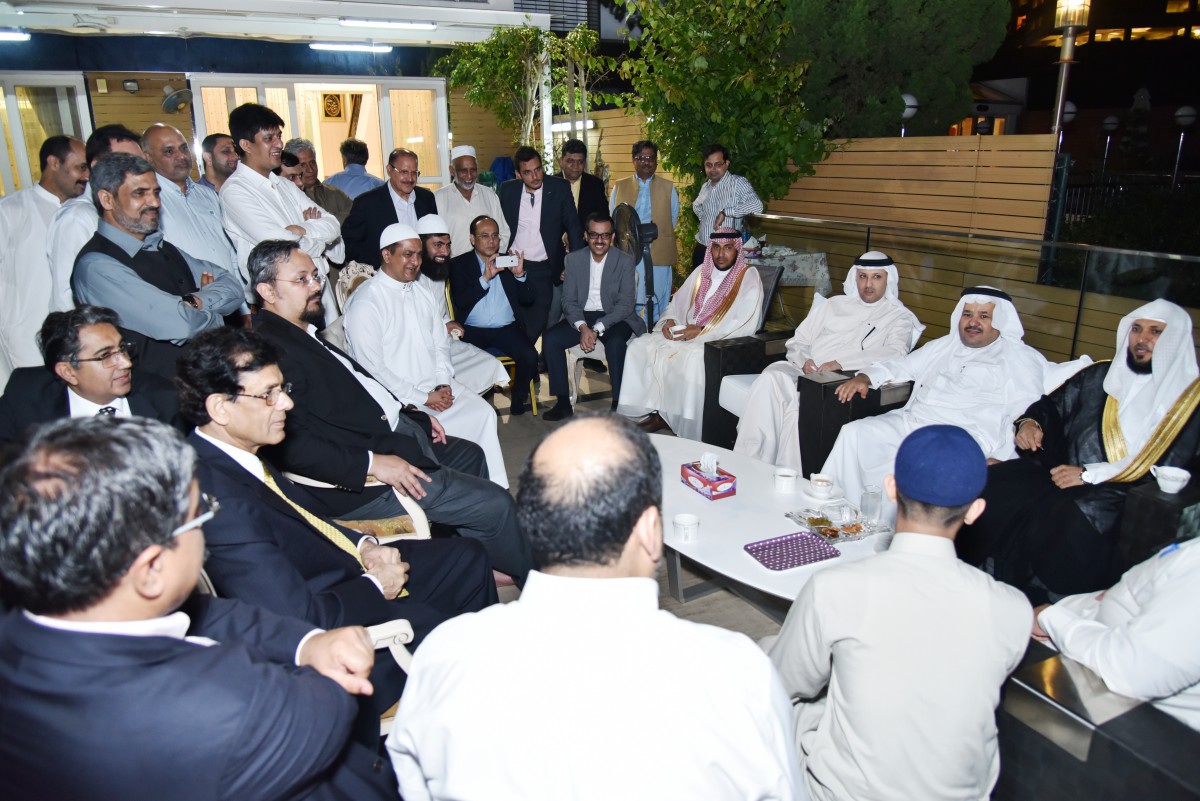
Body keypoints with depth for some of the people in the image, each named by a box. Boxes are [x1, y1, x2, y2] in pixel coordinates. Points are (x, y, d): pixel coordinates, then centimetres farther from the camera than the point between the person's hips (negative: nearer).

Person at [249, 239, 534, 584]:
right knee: (495, 504, -10)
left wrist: (414, 417, 14)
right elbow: (290, 443, -31)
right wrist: (372, 463, -32)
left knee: (470, 455, 28)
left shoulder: (303, 335, 11)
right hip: (358, 478, -12)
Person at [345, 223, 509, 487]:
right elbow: (372, 369, -15)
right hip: (398, 399, -7)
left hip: (437, 387, 7)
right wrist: (421, 399, -15)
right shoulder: (366, 302, -11)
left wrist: (443, 384, -3)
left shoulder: (423, 293, 13)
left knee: (483, 412, -9)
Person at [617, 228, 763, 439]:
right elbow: (678, 302, 20)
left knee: (693, 359, -37)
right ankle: (656, 410, -8)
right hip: (688, 335, 7)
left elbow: (747, 325, -16)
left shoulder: (748, 277, -6)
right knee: (640, 346, -9)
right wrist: (669, 321, -4)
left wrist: (701, 331, -20)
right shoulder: (702, 271, 14)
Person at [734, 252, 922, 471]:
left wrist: (841, 363, -18)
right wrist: (803, 361, -2)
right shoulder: (834, 304, 27)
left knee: (799, 399, -36)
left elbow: (896, 353, -7)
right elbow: (797, 342, 24)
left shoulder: (899, 316, 14)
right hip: (803, 371, 4)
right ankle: (748, 461, -32)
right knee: (771, 379, -31)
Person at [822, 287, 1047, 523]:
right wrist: (864, 378, 9)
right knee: (853, 433, -13)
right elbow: (902, 366, 29)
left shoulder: (1021, 359, 5)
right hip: (909, 423, 7)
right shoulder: (944, 346, 24)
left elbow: (1027, 417, -5)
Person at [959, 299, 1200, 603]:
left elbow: (1168, 473, -6)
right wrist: (1030, 422, 5)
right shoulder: (1100, 376, 19)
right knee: (992, 484, -26)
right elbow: (1052, 404, 30)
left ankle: (1030, 600, -20)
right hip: (1065, 473, 4)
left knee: (1074, 518, -38)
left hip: (1125, 497, -4)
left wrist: (1090, 474, -14)